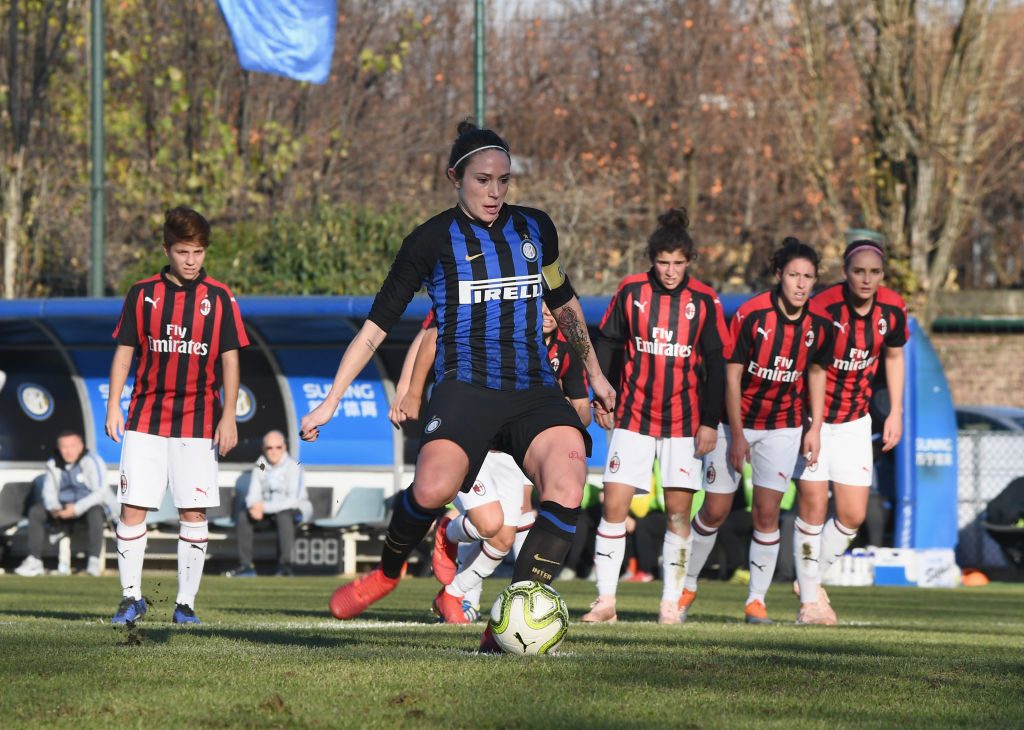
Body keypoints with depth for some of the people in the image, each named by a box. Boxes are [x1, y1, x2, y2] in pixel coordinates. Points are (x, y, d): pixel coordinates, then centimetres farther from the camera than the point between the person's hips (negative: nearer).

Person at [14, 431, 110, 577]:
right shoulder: (53, 464, 3)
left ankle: (94, 561, -38)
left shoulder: (92, 462, -14)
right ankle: (34, 562, -15)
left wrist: (77, 509, -29)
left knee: (95, 512, -38)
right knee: (35, 511, -13)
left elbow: (101, 492, -20)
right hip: (64, 509, 5)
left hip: (88, 506, -5)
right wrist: (54, 507, -15)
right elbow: (49, 491, 8)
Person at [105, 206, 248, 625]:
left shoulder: (219, 298, 2)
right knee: (132, 508, -4)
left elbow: (230, 359, 3)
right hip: (146, 419, 1)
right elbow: (124, 351, 8)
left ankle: (186, 602, 7)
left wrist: (229, 416, -3)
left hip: (198, 422, -1)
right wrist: (114, 405, 0)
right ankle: (131, 596, 7)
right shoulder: (143, 294, 5)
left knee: (194, 513, -2)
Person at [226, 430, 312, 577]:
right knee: (242, 515, -15)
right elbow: (253, 494, 2)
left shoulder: (294, 467, -14)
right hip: (269, 511, 6)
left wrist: (265, 507, -28)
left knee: (283, 516, -37)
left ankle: (285, 564, -36)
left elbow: (293, 500, -22)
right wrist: (254, 507, -23)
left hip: (297, 511, -6)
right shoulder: (260, 467, 3)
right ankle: (245, 565, -14)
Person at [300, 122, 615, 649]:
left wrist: (594, 374, 35)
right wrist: (330, 403, 2)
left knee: (567, 483, -27)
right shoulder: (432, 241, 3)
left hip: (534, 392, 4)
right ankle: (387, 571, 0)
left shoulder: (534, 229, 14)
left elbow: (564, 304, 31)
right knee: (434, 487, -33)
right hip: (465, 387, -4)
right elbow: (376, 326, 6)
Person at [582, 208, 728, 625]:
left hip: (684, 419, 0)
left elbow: (716, 364, 1)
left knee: (678, 511, -1)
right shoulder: (630, 292, -1)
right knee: (614, 504, -7)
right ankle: (605, 600, -2)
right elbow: (607, 344, 7)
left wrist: (710, 421, -3)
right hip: (634, 416, 0)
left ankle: (671, 603, 8)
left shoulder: (704, 301, -2)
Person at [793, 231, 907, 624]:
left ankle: (813, 579, 26)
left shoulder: (893, 308, -7)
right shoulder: (822, 308, -22)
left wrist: (895, 413, 7)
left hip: (855, 421, 4)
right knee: (814, 507, -6)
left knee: (852, 516, 2)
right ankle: (809, 600, 7)